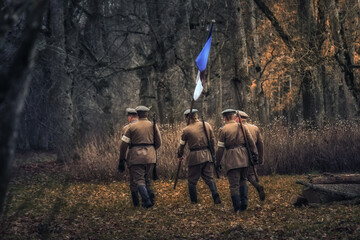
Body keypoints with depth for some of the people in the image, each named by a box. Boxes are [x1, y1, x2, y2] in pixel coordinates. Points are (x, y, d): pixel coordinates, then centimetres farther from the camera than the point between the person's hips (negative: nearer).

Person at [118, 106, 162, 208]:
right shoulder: (153, 126, 7)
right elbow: (158, 143, 11)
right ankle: (151, 199, 11)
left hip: (136, 156, -3)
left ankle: (146, 201, -20)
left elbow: (124, 144, -2)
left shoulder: (132, 127, 0)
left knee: (139, 179, -5)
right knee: (148, 179, 15)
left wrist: (121, 159, 5)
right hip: (150, 157, 3)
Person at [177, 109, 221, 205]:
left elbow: (182, 145, 6)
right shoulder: (207, 125, 3)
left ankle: (194, 201, 15)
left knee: (192, 180, 10)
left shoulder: (186, 130, -5)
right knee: (209, 178, 9)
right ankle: (216, 196, -10)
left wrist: (180, 156, 23)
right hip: (207, 156, 3)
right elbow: (213, 141, 9)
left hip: (195, 157, -3)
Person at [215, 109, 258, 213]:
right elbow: (251, 142, 7)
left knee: (234, 184, -1)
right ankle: (244, 202, 11)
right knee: (243, 180, 20)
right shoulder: (242, 127, 6)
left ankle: (237, 208, -2)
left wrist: (218, 162, 3)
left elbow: (220, 148, -5)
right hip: (243, 157, 4)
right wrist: (255, 154, 17)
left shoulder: (223, 130, -4)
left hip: (231, 159, -4)